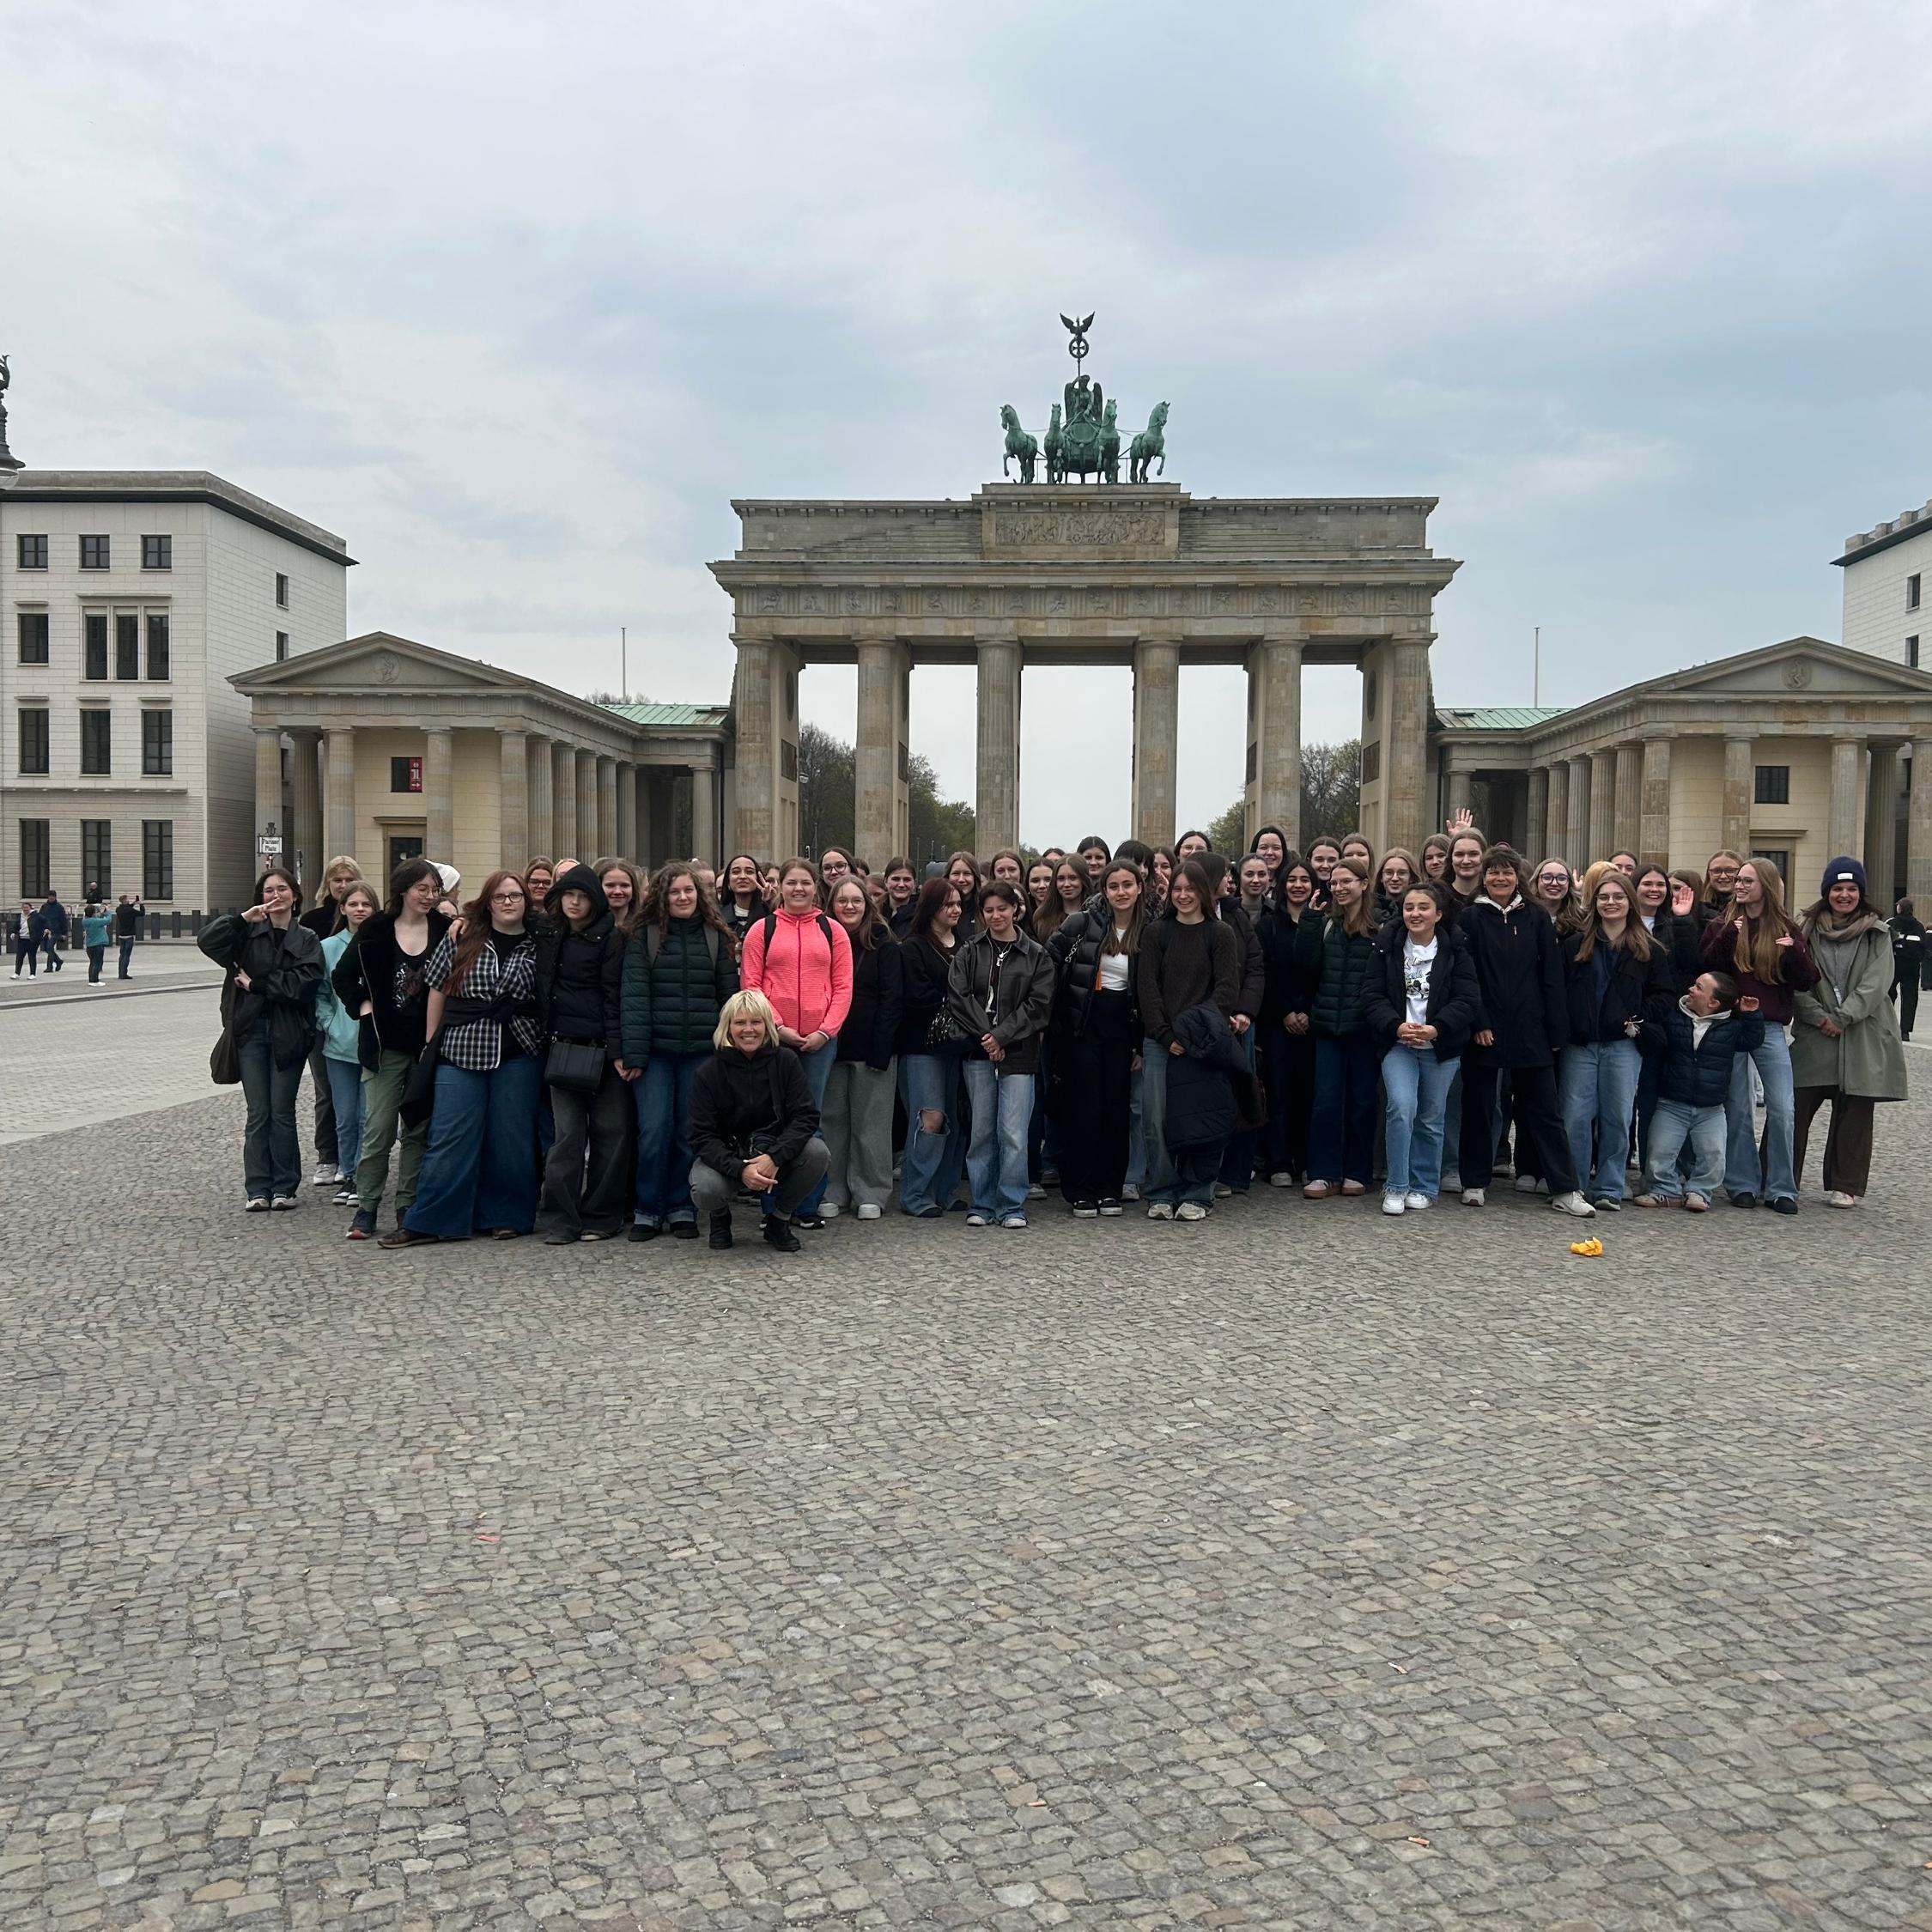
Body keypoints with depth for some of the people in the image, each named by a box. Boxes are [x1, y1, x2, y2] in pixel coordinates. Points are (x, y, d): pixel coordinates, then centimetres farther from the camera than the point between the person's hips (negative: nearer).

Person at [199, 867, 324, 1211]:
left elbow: (302, 985, -11)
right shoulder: (248, 932, 7)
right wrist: (242, 918, -17)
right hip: (251, 1031, 1)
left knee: (282, 1112, 3)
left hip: (288, 1034, -1)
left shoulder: (306, 940, 3)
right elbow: (207, 940, -10)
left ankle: (284, 1188, 11)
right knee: (258, 1113, 3)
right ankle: (258, 1189, 8)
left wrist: (255, 984, -9)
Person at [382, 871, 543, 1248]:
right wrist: (431, 1043, 6)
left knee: (510, 1137, 6)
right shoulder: (461, 937, 5)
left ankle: (504, 1216, 17)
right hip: (461, 1049, 0)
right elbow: (437, 989, 8)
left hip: (518, 1052, 0)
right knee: (450, 1136, 0)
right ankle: (427, 1222, 4)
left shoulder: (537, 945, 5)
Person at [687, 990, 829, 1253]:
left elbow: (806, 1116, -14)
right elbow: (702, 1137, -15)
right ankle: (719, 1216, 8)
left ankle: (779, 1219, -2)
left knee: (816, 1151, -28)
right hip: (725, 1155, -1)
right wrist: (740, 1170, -31)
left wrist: (774, 1157, -30)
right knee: (705, 1190, -34)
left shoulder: (785, 1061, -8)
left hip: (775, 1152, 2)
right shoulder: (709, 1073, -11)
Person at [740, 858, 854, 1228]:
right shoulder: (762, 930, 5)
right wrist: (778, 1027, -10)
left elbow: (843, 986, 5)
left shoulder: (833, 931, 9)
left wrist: (826, 1031, -7)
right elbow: (750, 985, 0)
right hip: (772, 1038, -1)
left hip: (819, 1040, 1)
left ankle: (808, 1207, 13)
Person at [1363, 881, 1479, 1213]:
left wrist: (1436, 1028, -21)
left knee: (1431, 1119, 9)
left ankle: (1425, 1187, 25)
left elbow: (1468, 1000, -7)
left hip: (1441, 1047, 1)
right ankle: (1396, 1187, -6)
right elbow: (1372, 997, -3)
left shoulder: (1455, 949, -2)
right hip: (1398, 1043, 0)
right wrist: (1396, 1026, -20)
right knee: (1401, 1108, -17)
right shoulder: (1388, 946, 0)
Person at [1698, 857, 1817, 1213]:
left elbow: (1807, 983, 3)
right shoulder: (1722, 924, 5)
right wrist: (1726, 938, -19)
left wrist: (1795, 952, -14)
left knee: (1783, 1109, -4)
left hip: (1770, 1028, 0)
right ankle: (1742, 1184, 14)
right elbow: (1702, 968, -7)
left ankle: (1781, 1188, 6)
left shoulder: (1786, 929, 6)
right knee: (1737, 1110, 5)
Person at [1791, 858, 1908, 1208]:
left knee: (1854, 1113, 4)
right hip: (1814, 1035, 0)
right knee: (1795, 1107, -4)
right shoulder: (1808, 929, 6)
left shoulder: (1877, 933, 5)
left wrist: (1841, 1018, -13)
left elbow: (1876, 983, -5)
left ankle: (1845, 1186, 13)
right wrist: (1818, 1017, -11)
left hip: (1862, 1038, 0)